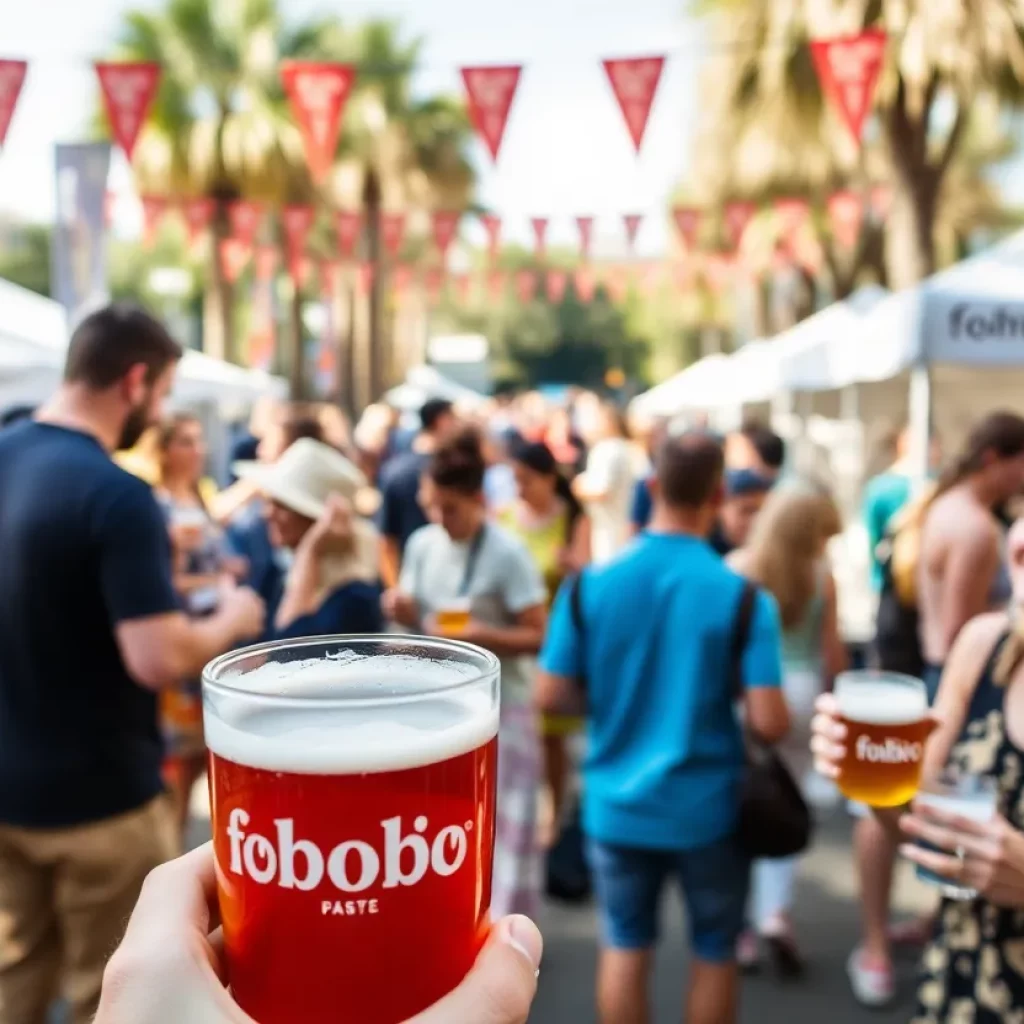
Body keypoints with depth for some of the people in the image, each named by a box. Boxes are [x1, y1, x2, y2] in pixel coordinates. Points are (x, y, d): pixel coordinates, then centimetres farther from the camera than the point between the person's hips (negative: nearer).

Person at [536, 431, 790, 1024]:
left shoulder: (589, 585, -10)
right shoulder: (744, 596, -15)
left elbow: (552, 697, -6)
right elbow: (770, 724, -18)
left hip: (617, 804, 2)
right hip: (708, 808, -1)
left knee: (625, 948, 18)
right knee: (715, 952, 19)